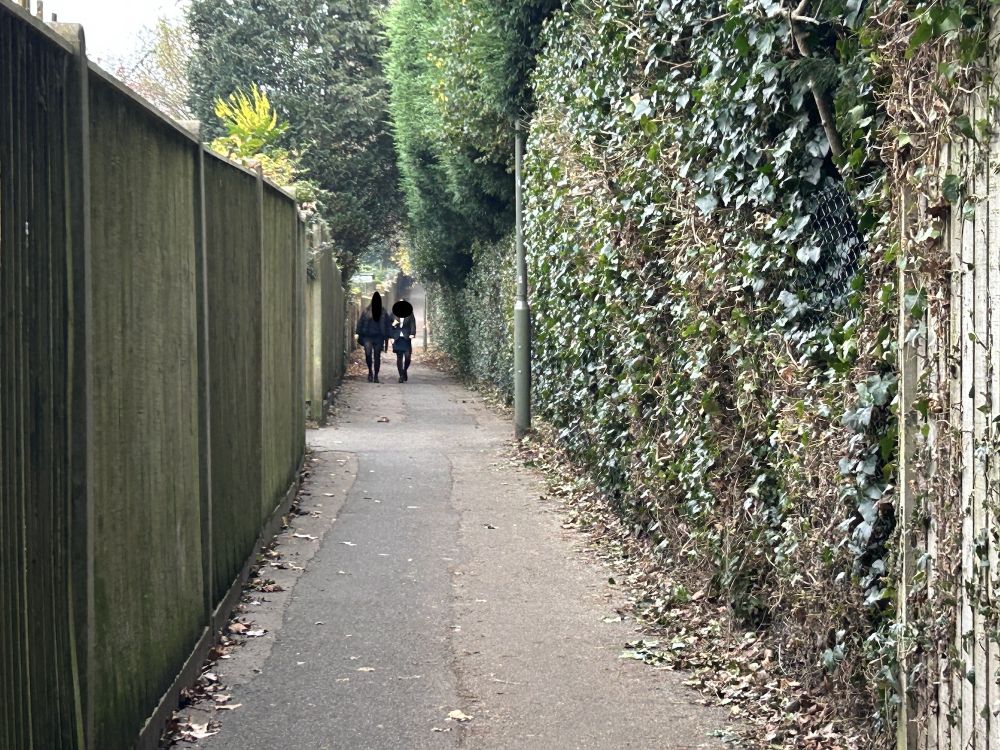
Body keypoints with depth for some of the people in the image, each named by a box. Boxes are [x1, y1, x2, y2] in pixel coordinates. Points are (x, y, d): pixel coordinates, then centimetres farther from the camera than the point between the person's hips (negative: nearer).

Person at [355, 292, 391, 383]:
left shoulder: (383, 313, 4)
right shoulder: (366, 311, 1)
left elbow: (387, 326, 8)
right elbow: (360, 323, 5)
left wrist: (387, 339, 5)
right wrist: (359, 335, 1)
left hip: (379, 337, 1)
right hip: (367, 336, -1)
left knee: (377, 356, 3)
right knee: (368, 354, -17)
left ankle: (375, 375, 13)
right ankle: (370, 371, 5)